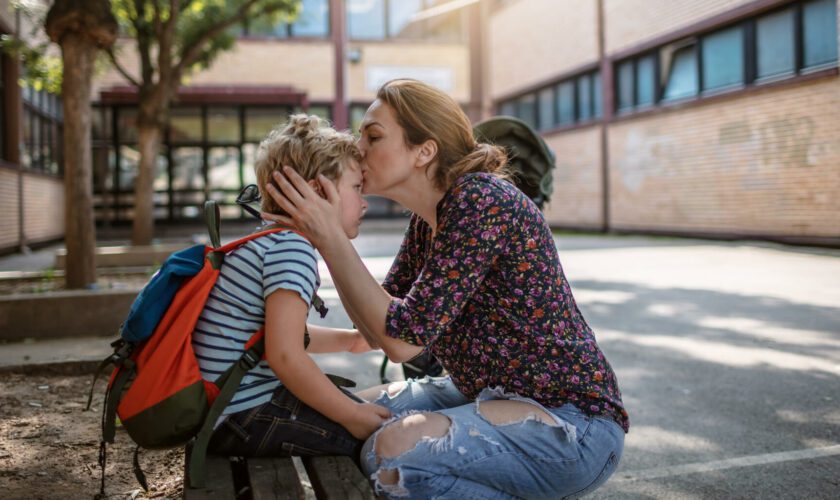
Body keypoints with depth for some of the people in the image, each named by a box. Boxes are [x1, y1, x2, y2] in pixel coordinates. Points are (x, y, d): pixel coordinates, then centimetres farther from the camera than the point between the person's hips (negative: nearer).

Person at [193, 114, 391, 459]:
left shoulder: (268, 242, 15)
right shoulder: (291, 246, -18)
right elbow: (284, 356, -27)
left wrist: (351, 339, 21)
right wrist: (352, 416, -19)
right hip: (245, 418, -11)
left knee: (363, 400, 21)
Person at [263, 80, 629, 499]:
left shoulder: (481, 199, -20)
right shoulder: (426, 220, 8)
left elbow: (404, 339, -22)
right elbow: (379, 329, 6)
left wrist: (329, 235, -18)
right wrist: (324, 236, -1)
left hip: (573, 419, -9)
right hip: (497, 396, 9)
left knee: (392, 451, -29)